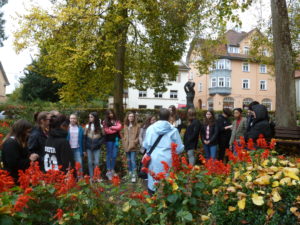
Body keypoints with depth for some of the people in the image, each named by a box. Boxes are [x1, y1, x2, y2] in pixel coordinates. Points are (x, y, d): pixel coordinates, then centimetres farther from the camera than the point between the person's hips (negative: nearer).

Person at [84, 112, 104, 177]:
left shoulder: (100, 127, -3)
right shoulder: (87, 126, 4)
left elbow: (103, 137, -2)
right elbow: (85, 138, 5)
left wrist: (97, 144, -14)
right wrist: (85, 148, 2)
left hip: (97, 148, -2)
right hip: (89, 148, 2)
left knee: (96, 162, -1)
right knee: (90, 162, 8)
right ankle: (91, 176, 18)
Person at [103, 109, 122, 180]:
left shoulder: (117, 121, 12)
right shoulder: (105, 122, 4)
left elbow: (119, 127, -5)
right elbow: (106, 130, -8)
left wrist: (111, 127, -8)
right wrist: (116, 129, -3)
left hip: (116, 139, 2)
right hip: (109, 140, -2)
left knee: (114, 155, 3)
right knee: (109, 155, 2)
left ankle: (112, 170, 15)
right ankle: (108, 171, 8)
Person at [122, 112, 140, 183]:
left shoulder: (137, 126, -5)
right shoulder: (125, 125, 9)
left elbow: (138, 136, -4)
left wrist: (135, 142, -13)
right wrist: (124, 142, 9)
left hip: (133, 146, -5)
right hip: (126, 145, 5)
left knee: (133, 160, -9)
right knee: (128, 160, 15)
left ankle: (134, 175, -4)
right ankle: (130, 173, 30)